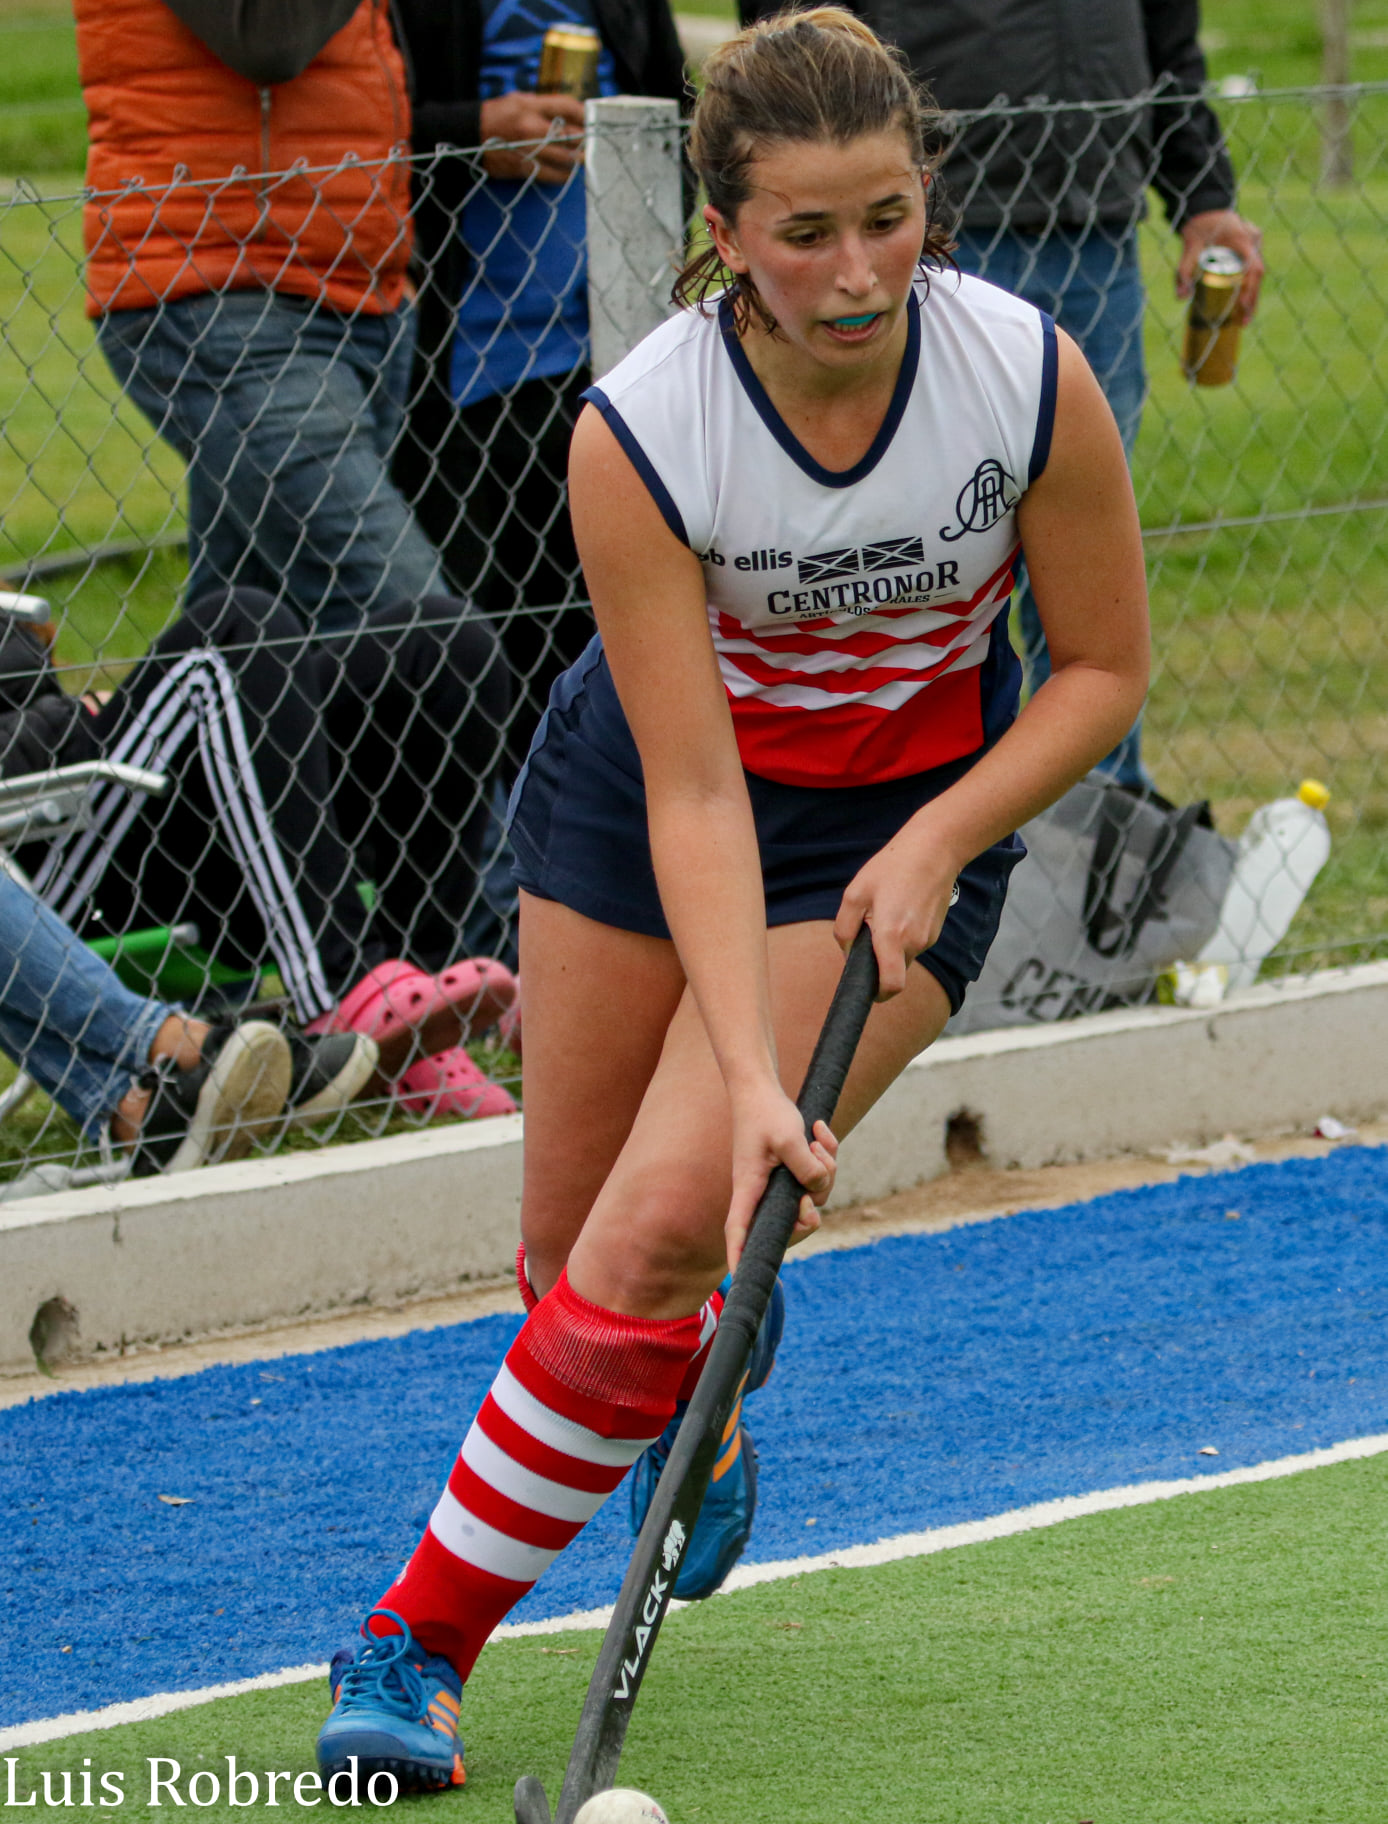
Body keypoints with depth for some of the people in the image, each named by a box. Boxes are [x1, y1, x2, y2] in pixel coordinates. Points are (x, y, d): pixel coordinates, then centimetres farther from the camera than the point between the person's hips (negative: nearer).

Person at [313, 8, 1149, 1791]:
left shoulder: (1031, 377, -25)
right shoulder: (638, 430, -28)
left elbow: (1103, 666, -8)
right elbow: (691, 791, -26)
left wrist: (934, 846, -22)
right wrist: (748, 1075, -35)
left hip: (912, 821, -1)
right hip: (640, 782, 1)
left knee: (655, 1241, -16)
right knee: (569, 1249, 8)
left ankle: (421, 1639, -3)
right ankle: (693, 1429, 45)